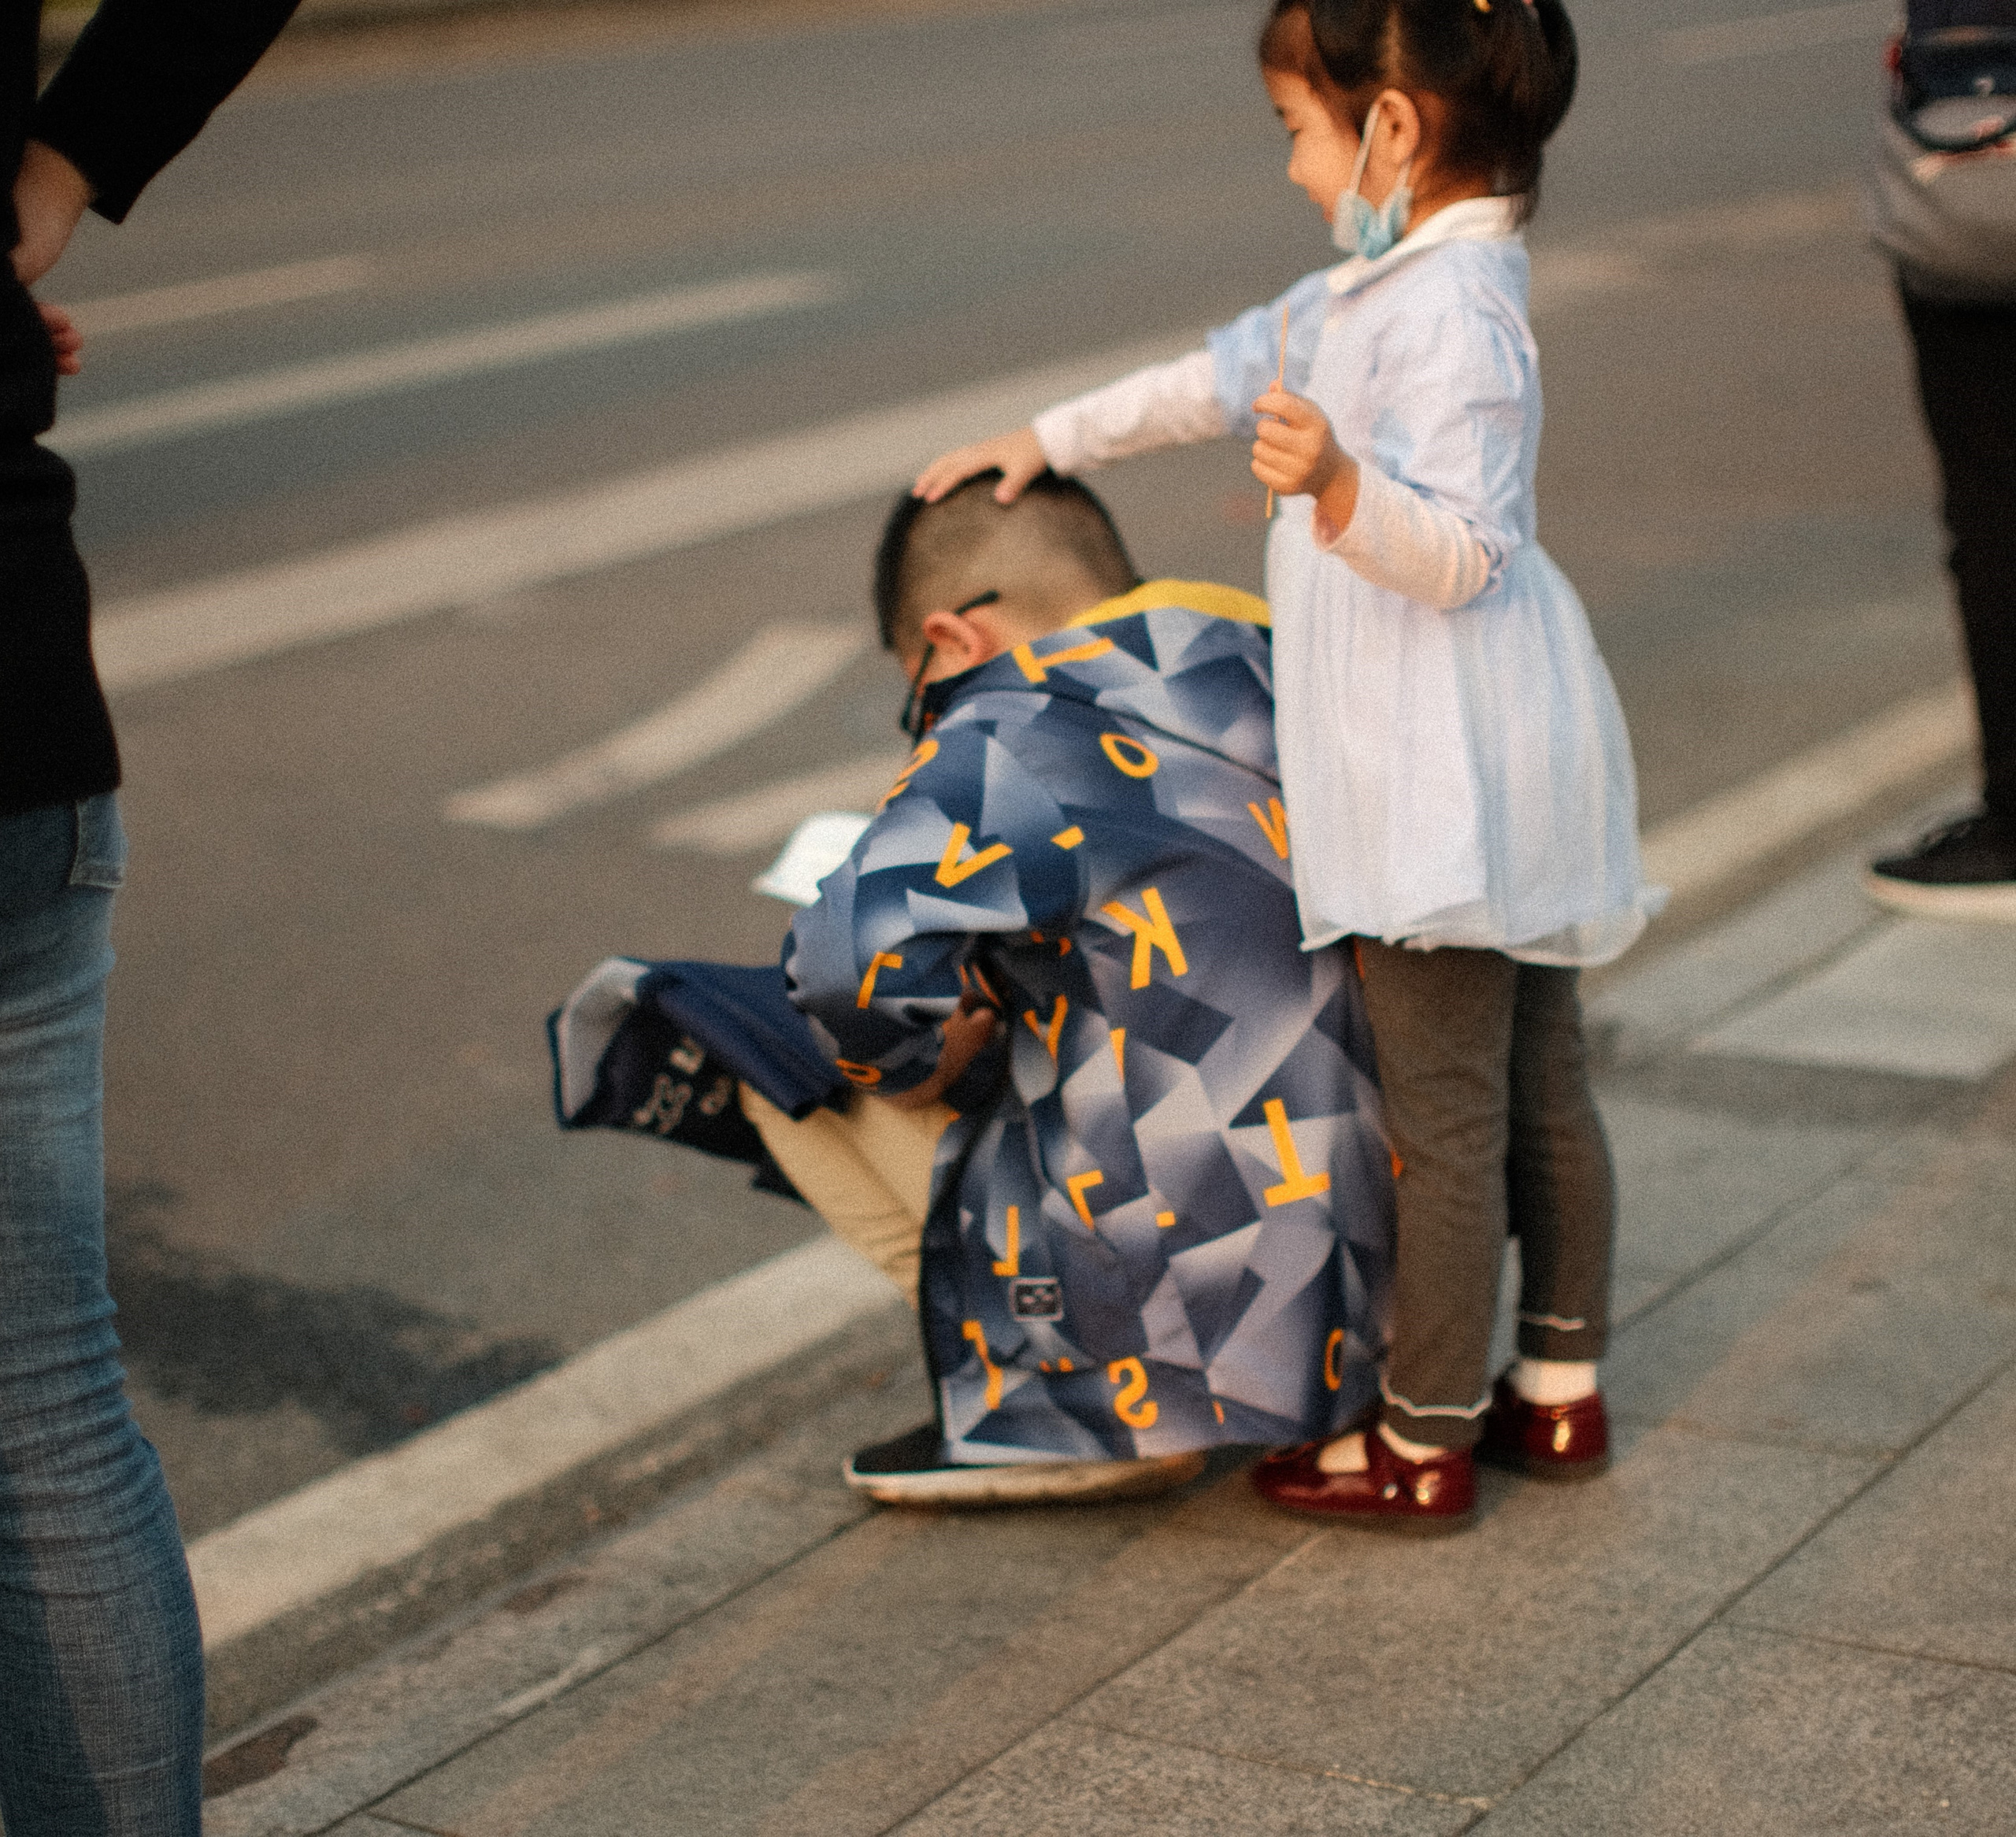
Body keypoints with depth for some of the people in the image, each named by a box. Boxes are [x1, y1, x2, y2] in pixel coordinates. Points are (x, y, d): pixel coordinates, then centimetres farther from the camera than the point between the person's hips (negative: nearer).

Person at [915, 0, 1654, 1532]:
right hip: (1495, 770, 11)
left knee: (1445, 1112, -1)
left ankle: (1427, 1445, 9)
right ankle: (1561, 1390, 28)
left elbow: (1457, 556, -27)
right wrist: (1047, 441, 27)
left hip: (1448, 774, -11)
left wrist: (1337, 486, -43)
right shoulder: (1381, 284, 12)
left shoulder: (1451, 314, -20)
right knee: (1539, 1081, 16)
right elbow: (1227, 376, 23)